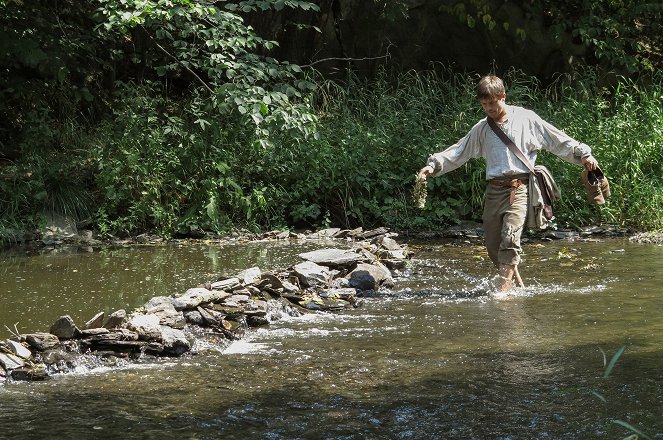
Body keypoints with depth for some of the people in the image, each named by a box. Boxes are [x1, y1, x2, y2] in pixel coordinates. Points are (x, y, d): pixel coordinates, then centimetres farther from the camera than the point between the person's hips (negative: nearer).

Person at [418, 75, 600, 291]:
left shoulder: (526, 119, 5)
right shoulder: (481, 129, 14)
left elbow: (559, 141, 7)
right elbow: (458, 152, 17)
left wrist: (583, 154, 0)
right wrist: (434, 165, 5)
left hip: (519, 187, -5)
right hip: (494, 190, 5)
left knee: (510, 237, -22)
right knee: (492, 243, 2)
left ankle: (503, 288, -24)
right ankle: (517, 283, 19)